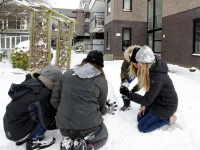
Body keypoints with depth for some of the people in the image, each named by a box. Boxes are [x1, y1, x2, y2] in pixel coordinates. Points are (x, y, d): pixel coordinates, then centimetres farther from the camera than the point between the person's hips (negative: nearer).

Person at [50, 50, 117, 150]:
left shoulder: (67, 74, 5)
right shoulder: (101, 81, -3)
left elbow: (54, 100, 6)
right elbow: (101, 108, 7)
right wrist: (107, 110, 31)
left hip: (64, 127, 4)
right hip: (89, 127, -4)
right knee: (103, 137, 30)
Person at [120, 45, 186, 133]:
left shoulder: (158, 77, -33)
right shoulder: (151, 70, -5)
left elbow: (147, 100, -27)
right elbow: (149, 90, 4)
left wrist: (128, 94, -27)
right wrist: (145, 105, 0)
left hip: (166, 106, -9)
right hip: (157, 102, 9)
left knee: (142, 126, -7)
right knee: (140, 118, 10)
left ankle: (173, 118, -1)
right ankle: (164, 116, 14)